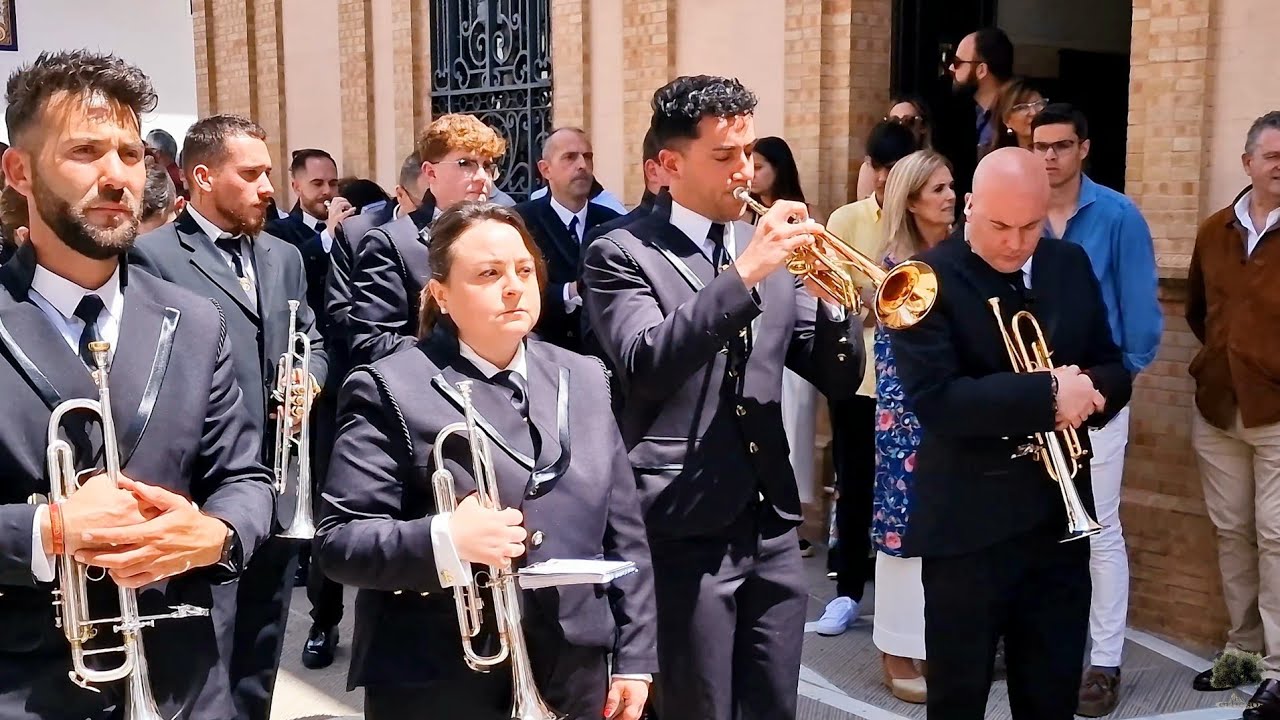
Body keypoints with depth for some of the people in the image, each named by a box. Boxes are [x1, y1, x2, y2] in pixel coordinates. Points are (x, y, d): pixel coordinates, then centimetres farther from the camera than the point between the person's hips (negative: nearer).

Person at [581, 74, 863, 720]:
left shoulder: (772, 248, 10)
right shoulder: (622, 254, -5)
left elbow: (838, 379, 10)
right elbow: (647, 365, -23)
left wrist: (830, 297, -9)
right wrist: (743, 272, -26)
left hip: (772, 526, 6)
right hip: (684, 529, -5)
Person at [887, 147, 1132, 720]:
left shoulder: (1071, 265, 7)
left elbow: (1113, 370, 10)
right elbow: (935, 400, -22)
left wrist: (1090, 390, -13)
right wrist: (1048, 393, -25)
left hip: (1060, 515, 5)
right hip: (967, 523, -5)